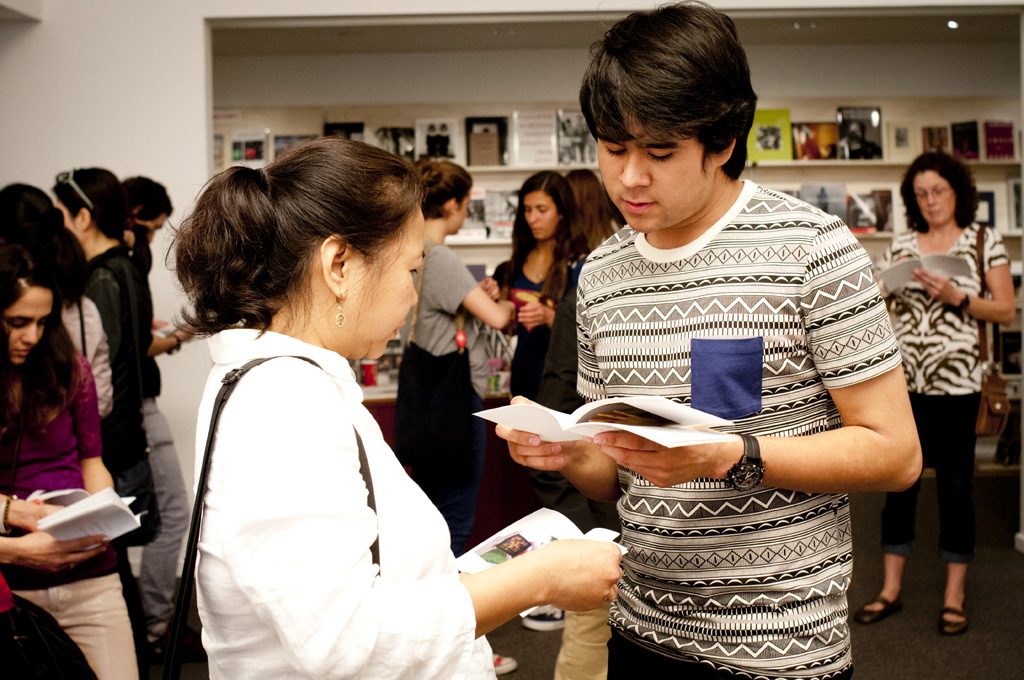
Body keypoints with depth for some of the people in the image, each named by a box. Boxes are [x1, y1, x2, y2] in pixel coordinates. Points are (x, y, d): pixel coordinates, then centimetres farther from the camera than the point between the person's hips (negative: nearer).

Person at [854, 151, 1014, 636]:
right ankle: (891, 590, 16)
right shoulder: (901, 243, 10)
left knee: (955, 485, 4)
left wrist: (955, 296, -15)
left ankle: (954, 597, 14)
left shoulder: (984, 240, 2)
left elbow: (1005, 311, -2)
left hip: (955, 379, -3)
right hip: (903, 378, 3)